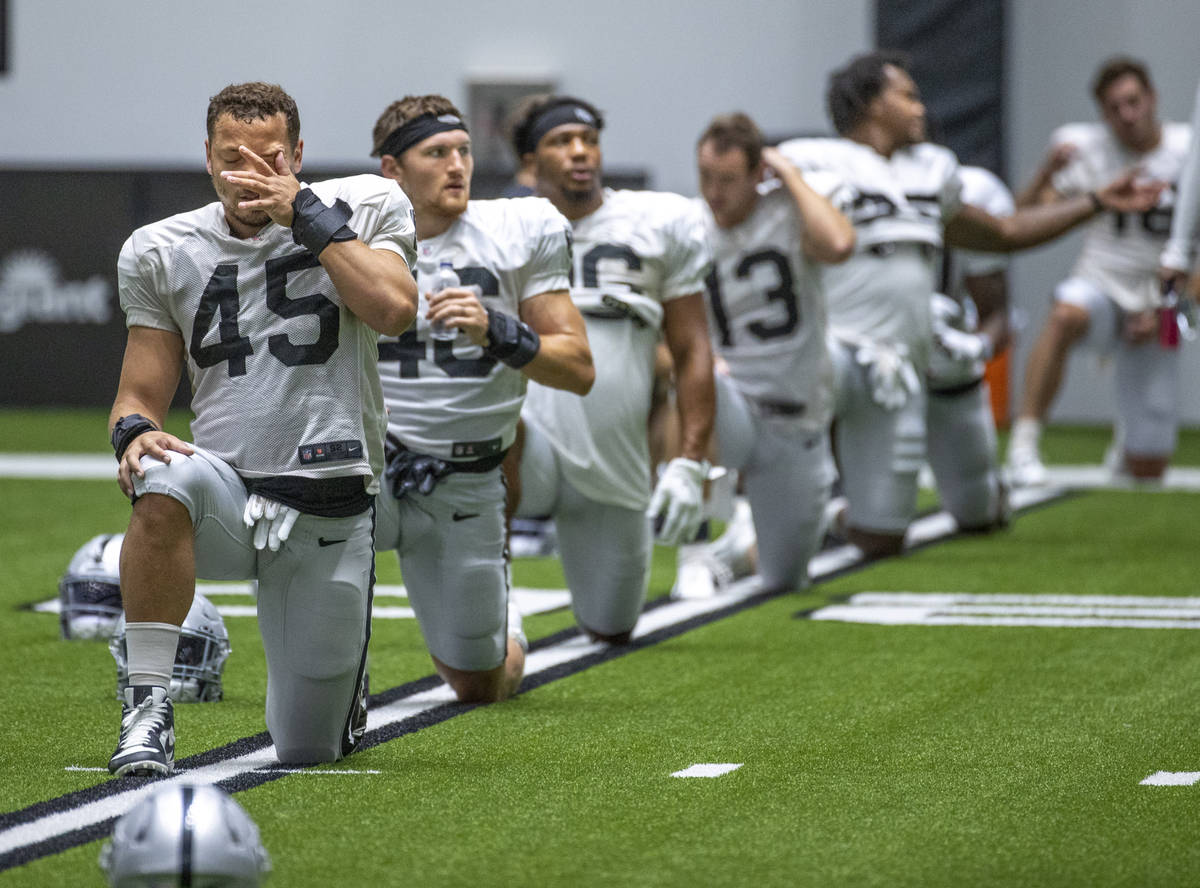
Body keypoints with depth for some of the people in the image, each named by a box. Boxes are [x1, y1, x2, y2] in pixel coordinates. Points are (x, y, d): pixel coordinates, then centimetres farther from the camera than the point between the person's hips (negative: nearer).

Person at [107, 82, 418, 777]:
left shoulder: (364, 207, 1)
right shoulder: (162, 252, 5)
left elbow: (394, 310, -18)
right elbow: (142, 394, 7)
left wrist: (304, 213, -14)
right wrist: (134, 433, -17)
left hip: (331, 509, 0)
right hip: (228, 495, 0)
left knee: (308, 748, 6)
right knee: (165, 483, -39)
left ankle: (338, 685, 44)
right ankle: (149, 706, -28)